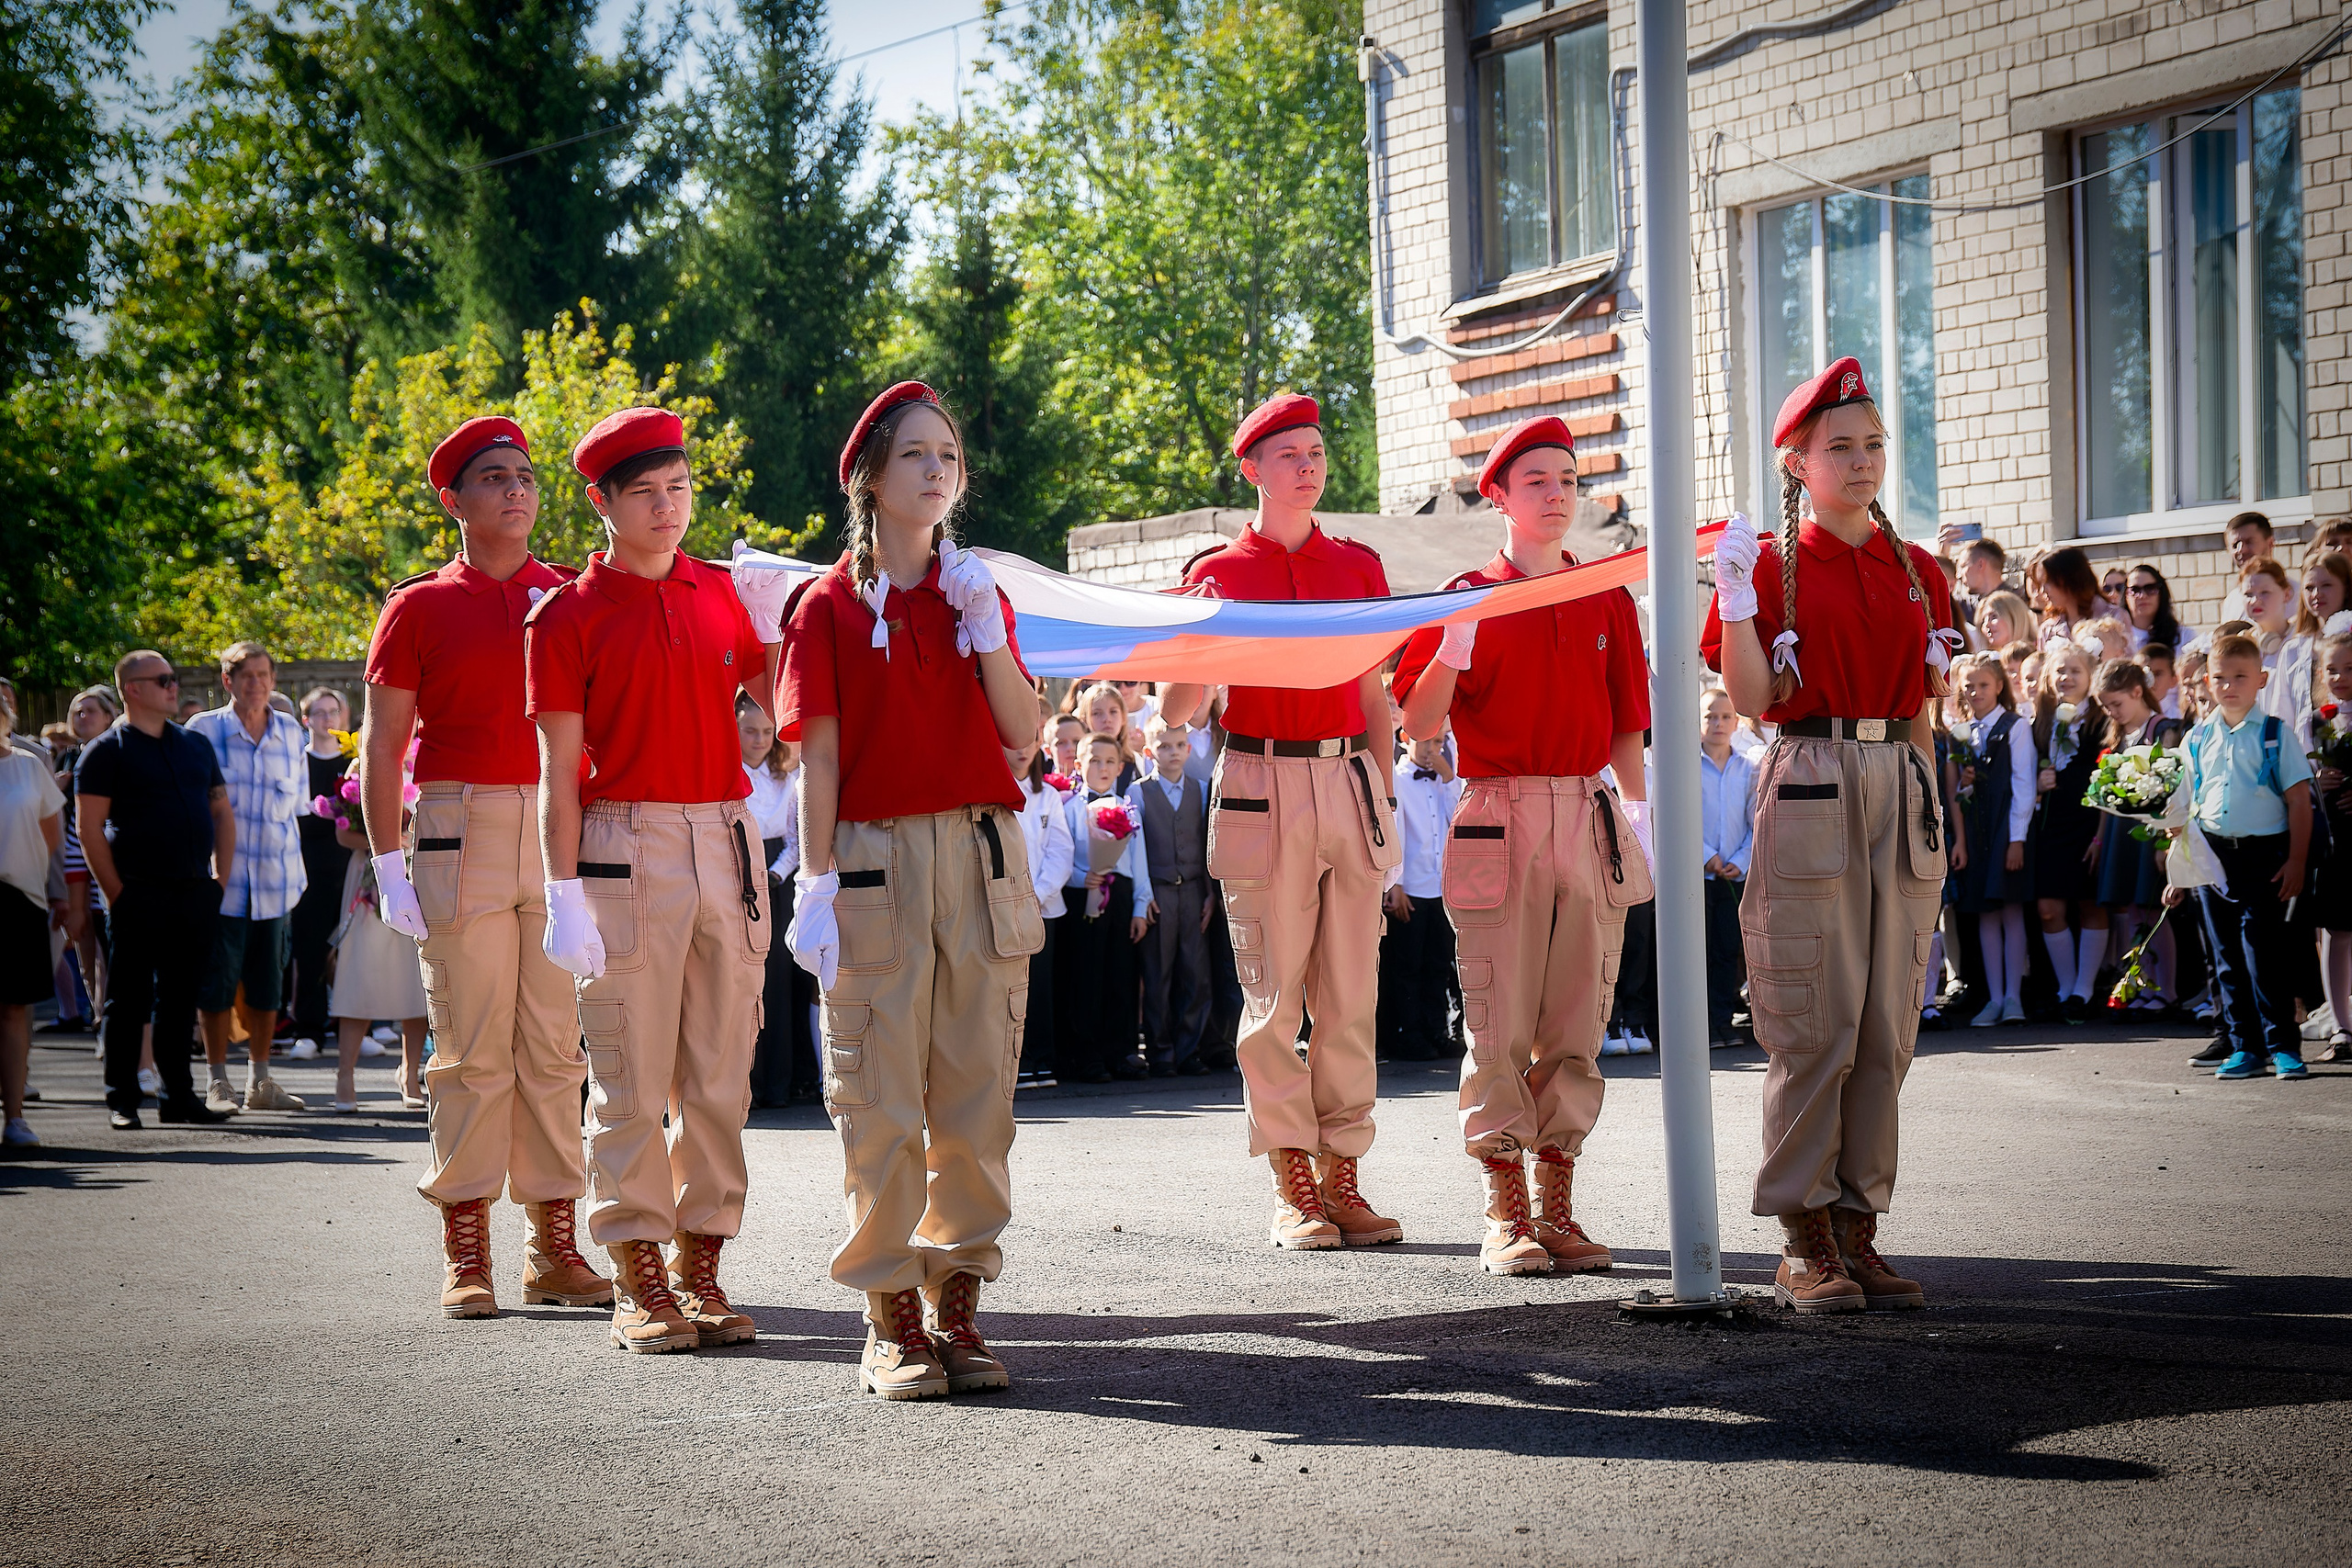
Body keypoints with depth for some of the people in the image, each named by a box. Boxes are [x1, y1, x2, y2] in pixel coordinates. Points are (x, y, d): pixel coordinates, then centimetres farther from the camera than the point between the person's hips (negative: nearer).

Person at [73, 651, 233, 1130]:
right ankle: (121, 1100, 4)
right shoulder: (106, 751, -2)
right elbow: (89, 827, -7)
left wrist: (220, 877, 9)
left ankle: (179, 1096, 15)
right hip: (139, 895, -5)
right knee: (129, 1001, -1)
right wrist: (116, 893, -11)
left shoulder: (196, 746, 16)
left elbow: (222, 813, 20)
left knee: (180, 1000, 9)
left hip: (195, 894, 5)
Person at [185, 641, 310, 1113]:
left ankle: (259, 1081, 16)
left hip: (274, 877, 4)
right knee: (218, 980, -3)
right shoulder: (204, 730, -2)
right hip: (221, 876, -3)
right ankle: (218, 1082, 5)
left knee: (268, 983, 7)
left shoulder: (290, 732, 9)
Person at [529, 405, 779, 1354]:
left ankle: (702, 1261, 14)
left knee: (720, 1071, 6)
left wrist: (773, 629, 4)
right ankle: (638, 1281, 5)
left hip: (726, 839, 4)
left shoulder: (723, 594, 12)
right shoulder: (568, 615, -1)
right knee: (631, 1074, -2)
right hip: (625, 844, -4)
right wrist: (562, 895, -10)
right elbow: (559, 770, -4)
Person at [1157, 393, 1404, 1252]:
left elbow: (1374, 697, 16)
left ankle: (1341, 1175, 8)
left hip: (1349, 782, 3)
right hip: (1262, 790, -3)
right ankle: (1292, 1188, 3)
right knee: (1274, 996, -2)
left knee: (1350, 993, 2)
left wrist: (1384, 797, 8)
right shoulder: (1218, 571, 4)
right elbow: (1177, 709, 0)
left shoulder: (1357, 564, 13)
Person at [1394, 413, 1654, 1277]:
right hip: (1498, 818, -3)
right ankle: (1505, 1214, 0)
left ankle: (1556, 1205, 10)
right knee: (1501, 1022, -4)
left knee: (1575, 1023, 4)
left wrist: (1639, 811, 6)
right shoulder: (1469, 598, 3)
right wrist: (1452, 649, -18)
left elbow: (1625, 724, 16)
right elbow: (1421, 724, -2)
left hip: (1589, 818, 3)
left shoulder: (1608, 600, 13)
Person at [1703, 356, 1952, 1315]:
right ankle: (1805, 1242, 0)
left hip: (1900, 790, 5)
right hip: (1811, 788, -5)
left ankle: (1857, 1225, 11)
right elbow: (1751, 698, -9)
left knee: (1886, 1026, 5)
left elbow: (1920, 707, 18)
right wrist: (1735, 600, -18)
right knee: (1815, 1025, -5)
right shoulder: (1773, 567, -1)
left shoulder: (1918, 572, 13)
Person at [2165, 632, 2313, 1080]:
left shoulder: (2274, 735, -1)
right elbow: (2186, 807, 14)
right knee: (2226, 957, 7)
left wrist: (2295, 862, -9)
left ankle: (2283, 1046, 1)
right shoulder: (2197, 740, 10)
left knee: (2264, 952, -7)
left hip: (2263, 853, -4)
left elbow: (2299, 800, -2)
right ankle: (2244, 1046, 15)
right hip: (2212, 856, 4)